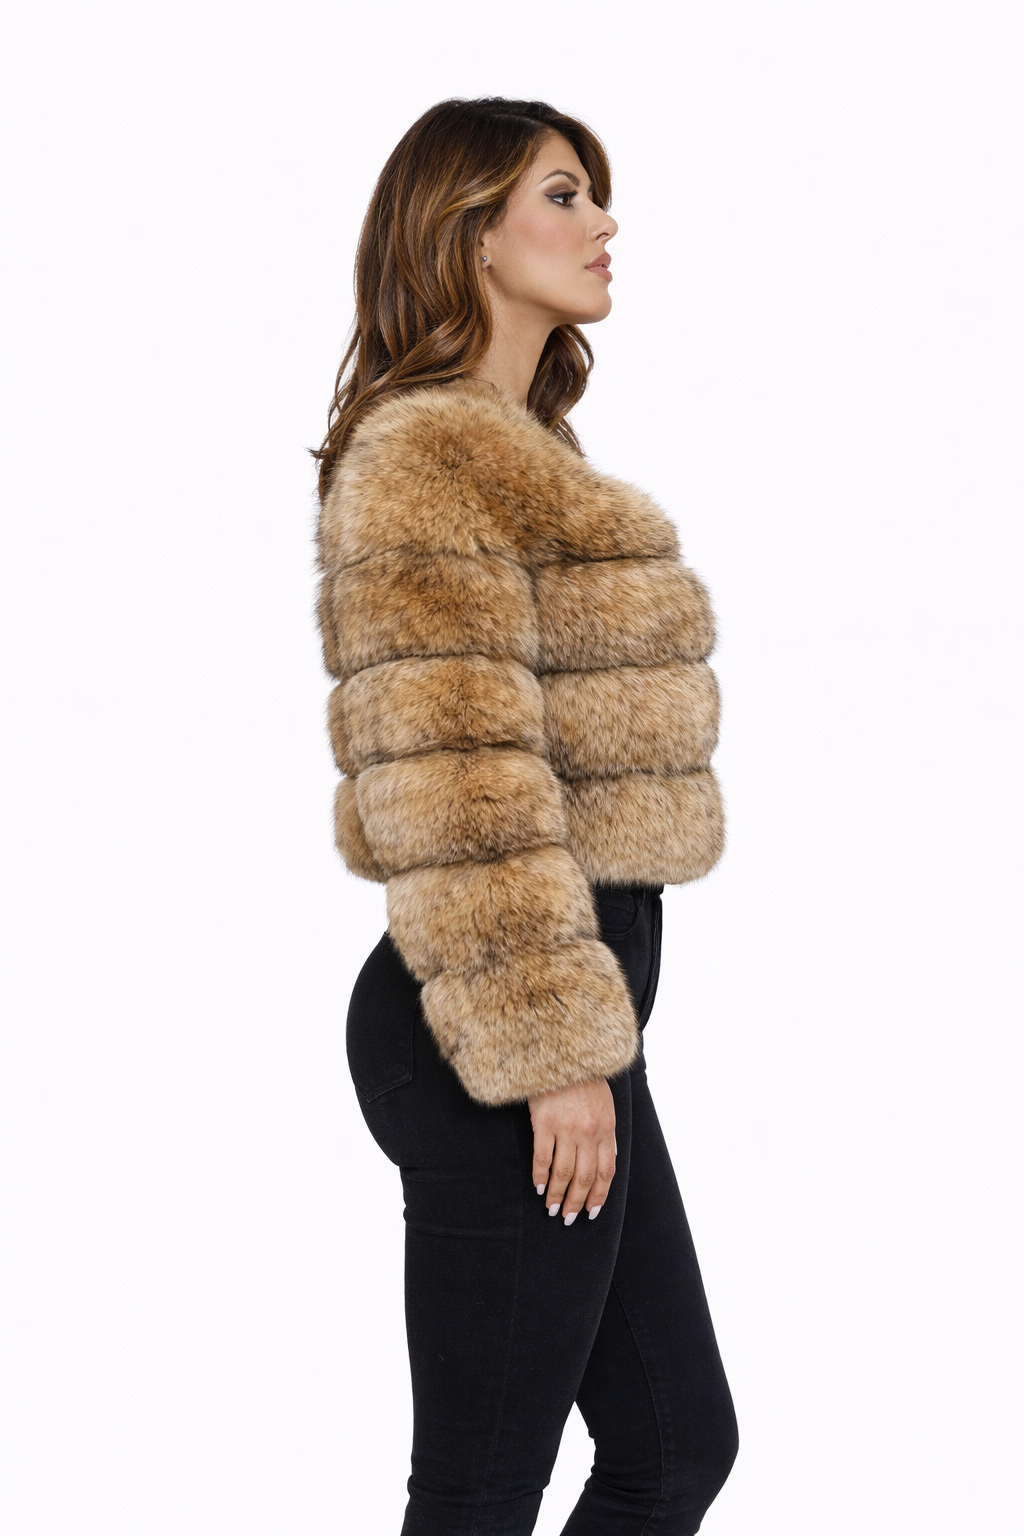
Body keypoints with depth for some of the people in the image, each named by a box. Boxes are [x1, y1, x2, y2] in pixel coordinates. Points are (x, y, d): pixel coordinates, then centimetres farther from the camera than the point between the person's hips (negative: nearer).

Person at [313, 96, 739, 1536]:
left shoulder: (520, 449, 19)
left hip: (568, 1005, 10)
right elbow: (457, 793, -21)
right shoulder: (427, 457, -13)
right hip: (507, 1029, -10)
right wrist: (552, 1051, -21)